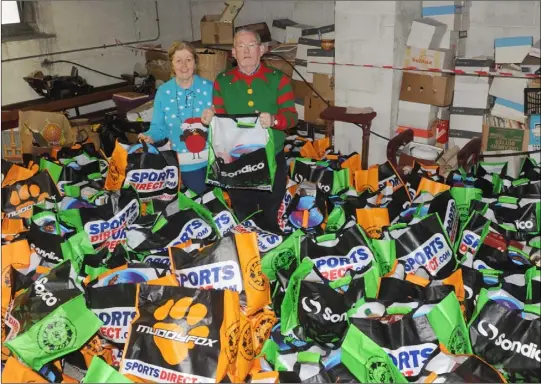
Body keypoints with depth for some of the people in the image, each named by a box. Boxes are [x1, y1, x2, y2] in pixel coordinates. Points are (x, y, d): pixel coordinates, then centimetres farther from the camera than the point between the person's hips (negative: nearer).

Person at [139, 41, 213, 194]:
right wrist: (150, 136, -22)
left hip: (213, 159, 0)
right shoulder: (163, 92, -2)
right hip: (185, 164, 0)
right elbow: (159, 127, -2)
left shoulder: (209, 87, -4)